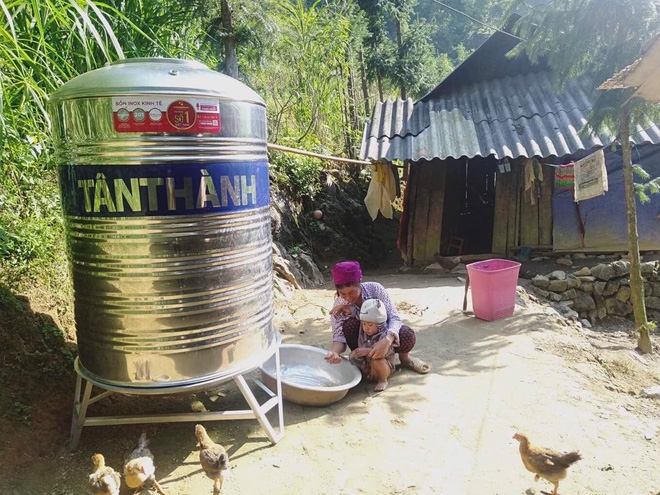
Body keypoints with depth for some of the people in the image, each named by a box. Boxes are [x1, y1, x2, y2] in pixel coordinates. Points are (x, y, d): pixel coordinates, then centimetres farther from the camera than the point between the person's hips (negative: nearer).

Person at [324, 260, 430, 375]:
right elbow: (339, 336, -24)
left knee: (407, 335, -32)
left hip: (385, 333, 0)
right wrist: (334, 352, -49)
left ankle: (404, 358, 3)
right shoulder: (338, 306, -21)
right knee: (349, 324, -31)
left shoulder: (374, 289, -26)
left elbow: (394, 318, -30)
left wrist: (386, 341, -50)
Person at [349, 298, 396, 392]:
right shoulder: (363, 333, -2)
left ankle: (383, 380, -9)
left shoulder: (385, 336, -21)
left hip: (385, 367, -5)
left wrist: (367, 351, -43)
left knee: (377, 360, -36)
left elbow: (384, 352, -34)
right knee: (352, 355, -13)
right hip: (366, 367, 5)